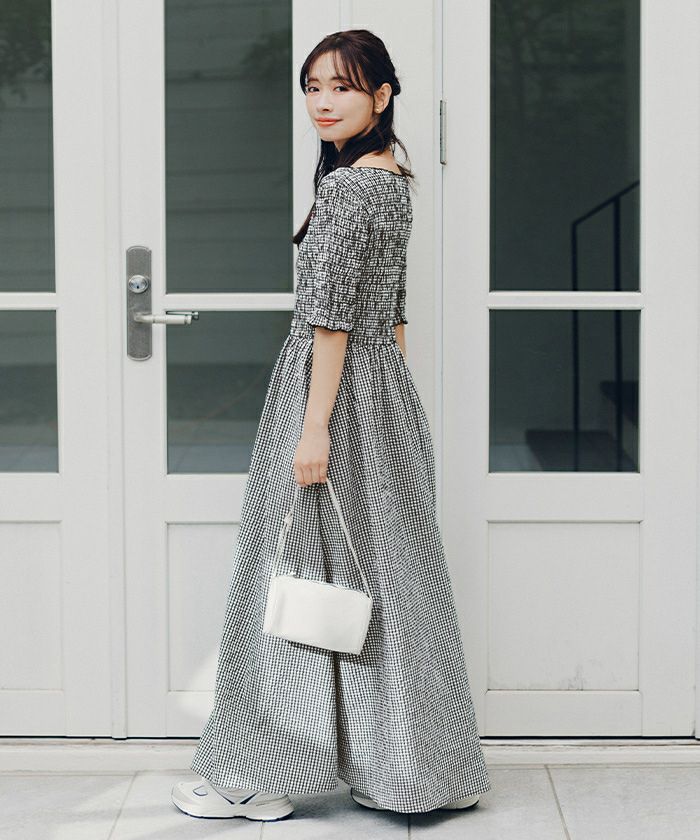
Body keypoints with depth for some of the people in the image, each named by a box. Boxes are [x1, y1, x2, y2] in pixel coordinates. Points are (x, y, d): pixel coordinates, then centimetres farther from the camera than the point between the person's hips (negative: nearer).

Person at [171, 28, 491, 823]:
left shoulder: (347, 186, -16)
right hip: (386, 390, 9)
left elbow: (331, 318, -20)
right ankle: (408, 766, 19)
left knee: (301, 575, -2)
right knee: (381, 571, 12)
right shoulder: (393, 180, 14)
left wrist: (314, 428, -21)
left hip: (333, 389, -9)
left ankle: (263, 779, 8)